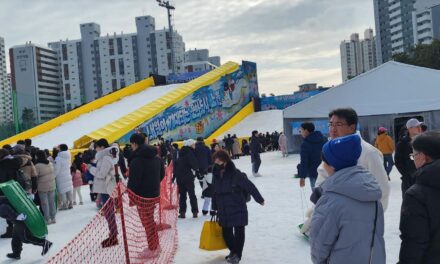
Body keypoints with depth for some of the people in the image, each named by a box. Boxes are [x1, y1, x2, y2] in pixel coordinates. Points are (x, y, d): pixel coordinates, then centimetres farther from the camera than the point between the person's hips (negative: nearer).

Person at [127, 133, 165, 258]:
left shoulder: (137, 160, -19)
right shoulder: (156, 157, 8)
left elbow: (133, 180, -21)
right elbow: (162, 174, 19)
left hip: (143, 196, -8)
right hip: (155, 193, 8)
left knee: (147, 222, 3)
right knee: (150, 220, 20)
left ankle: (152, 249, 12)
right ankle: (155, 245, 27)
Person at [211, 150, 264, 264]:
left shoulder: (236, 174, -18)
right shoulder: (216, 175, 3)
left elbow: (250, 186, -13)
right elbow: (214, 193, 13)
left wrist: (259, 199, -9)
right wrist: (214, 208, 16)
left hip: (238, 209, -6)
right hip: (223, 211, 6)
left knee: (238, 231, 2)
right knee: (226, 233, 12)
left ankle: (237, 254, 16)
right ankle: (233, 250, 34)